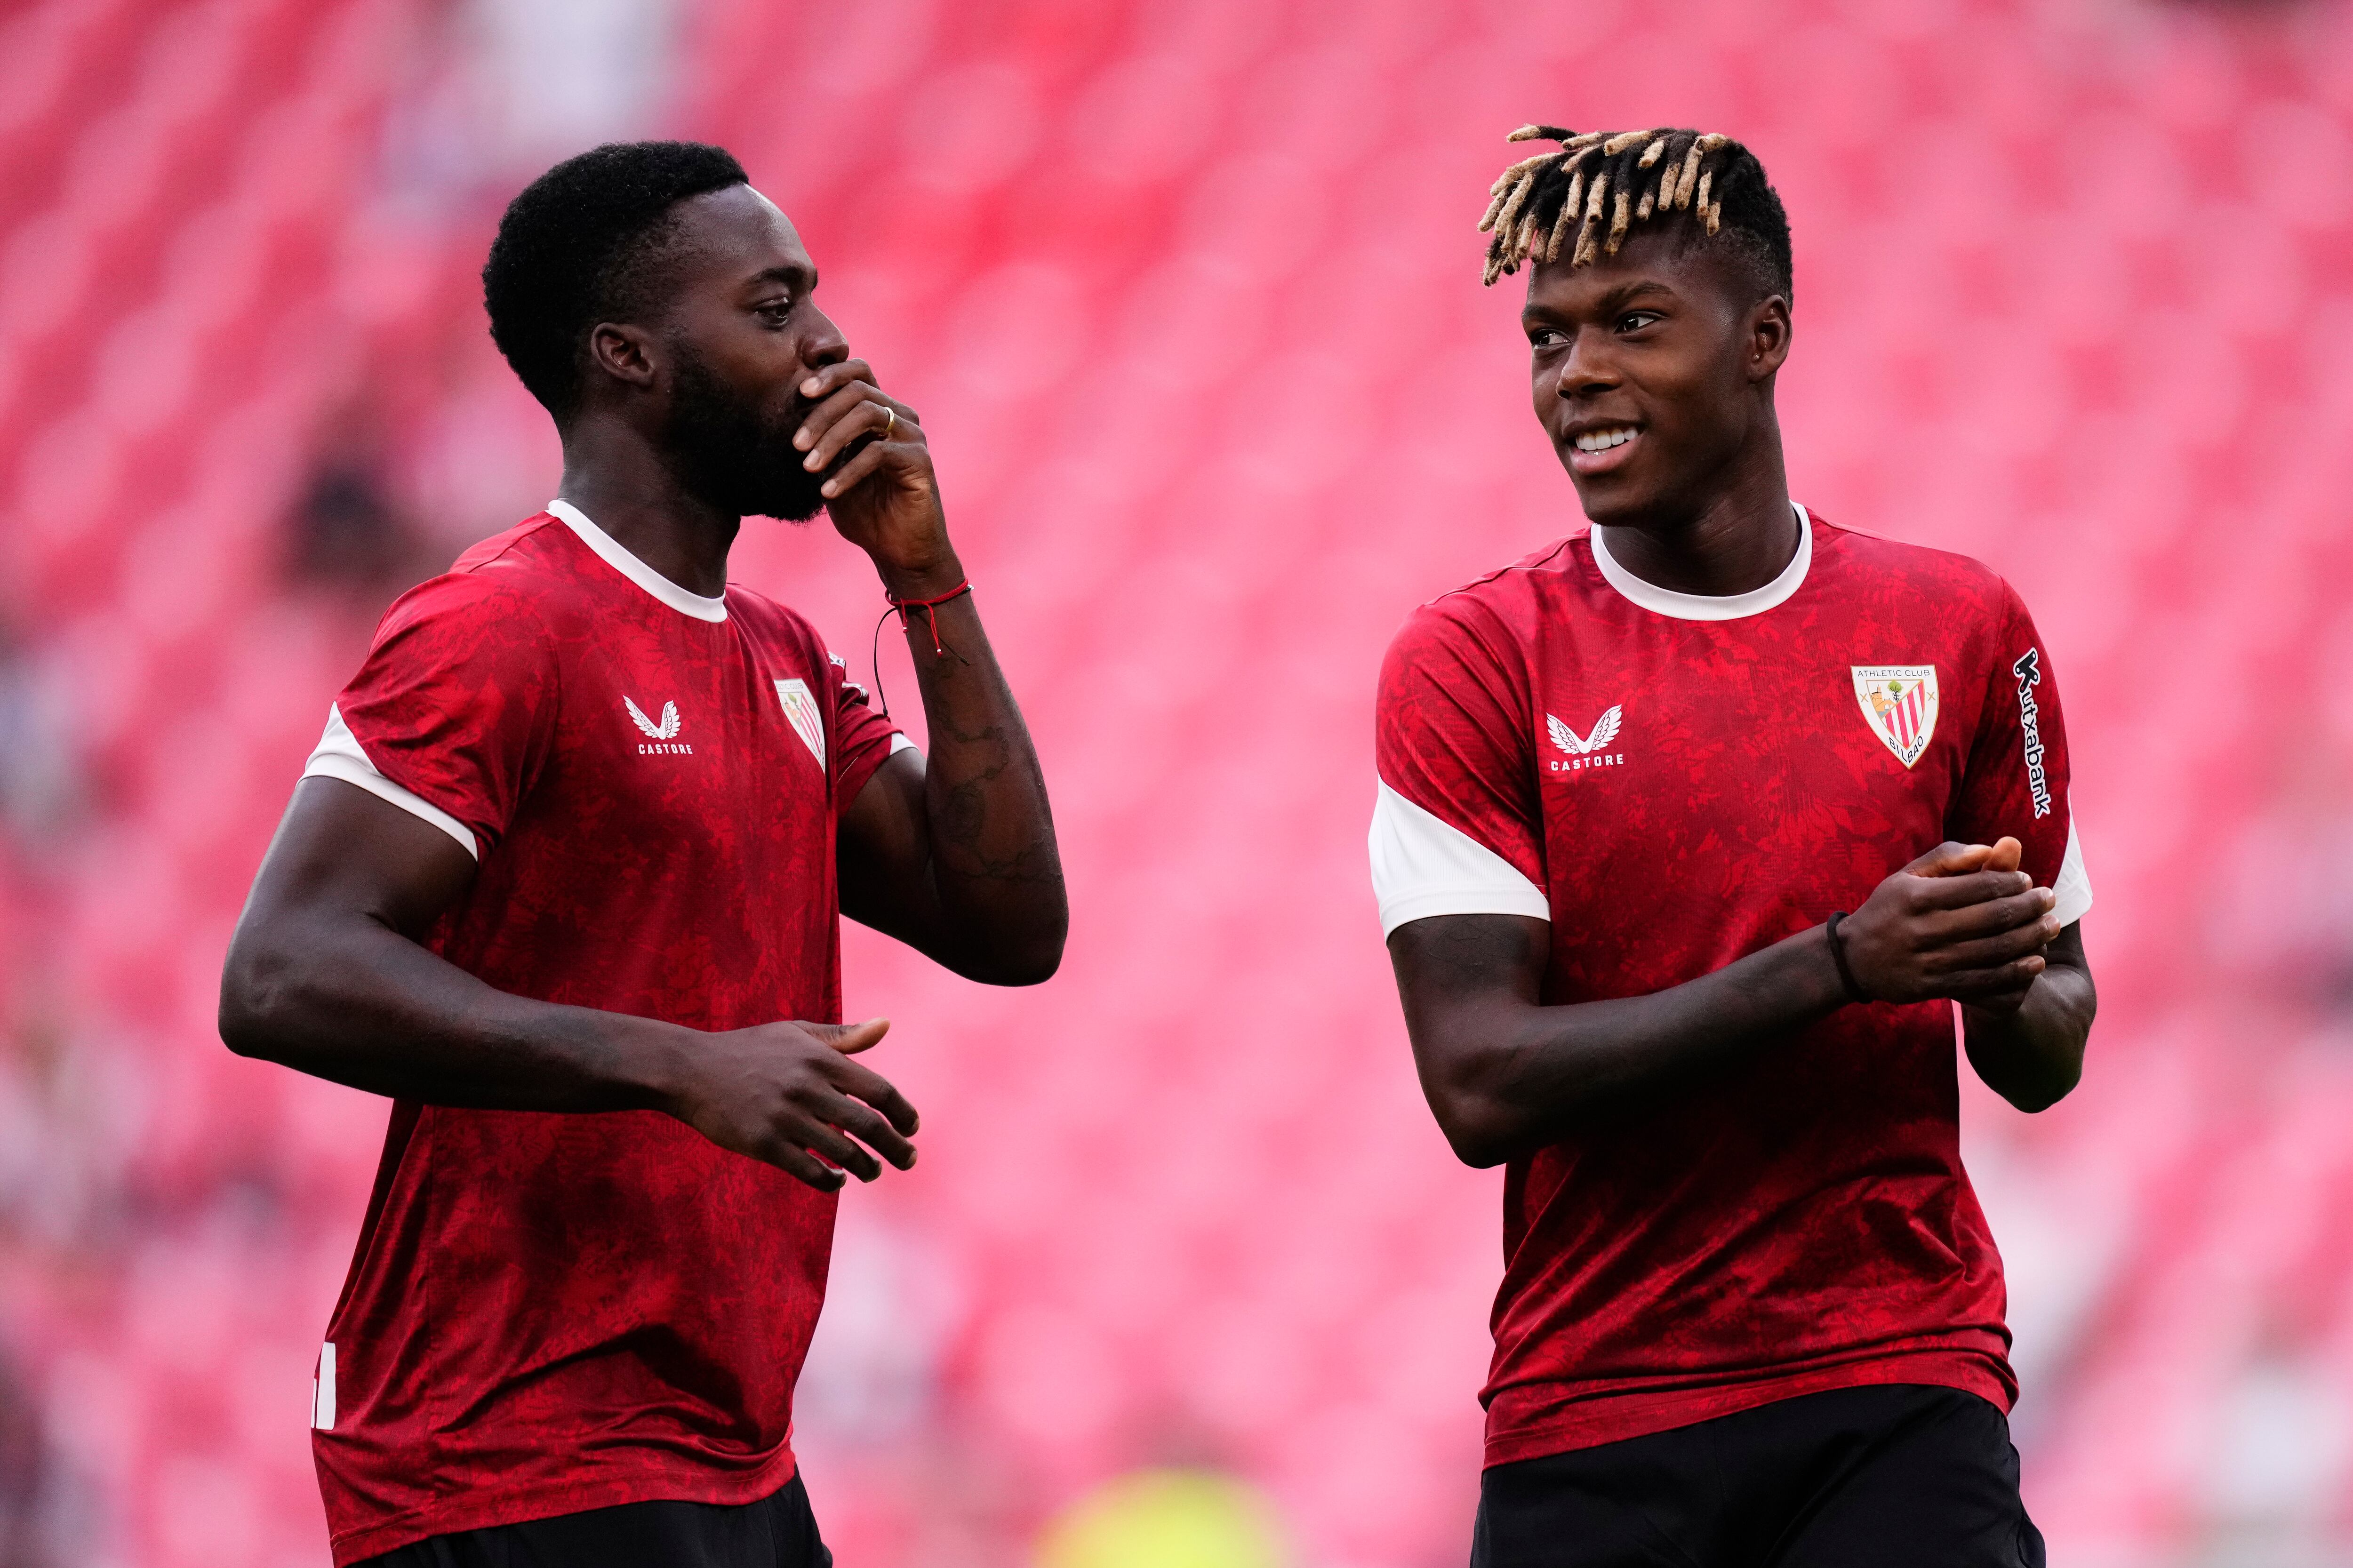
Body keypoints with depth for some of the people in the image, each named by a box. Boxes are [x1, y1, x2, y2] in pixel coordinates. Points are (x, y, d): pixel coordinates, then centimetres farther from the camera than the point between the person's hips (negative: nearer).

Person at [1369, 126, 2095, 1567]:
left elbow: (2046, 1059, 13)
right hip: (1592, 1425, -1)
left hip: (1903, 1394, 1)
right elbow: (1481, 1086, -12)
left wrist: (2006, 989, -12)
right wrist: (1841, 967, -19)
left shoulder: (1961, 630, 6)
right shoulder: (1472, 662, -1)